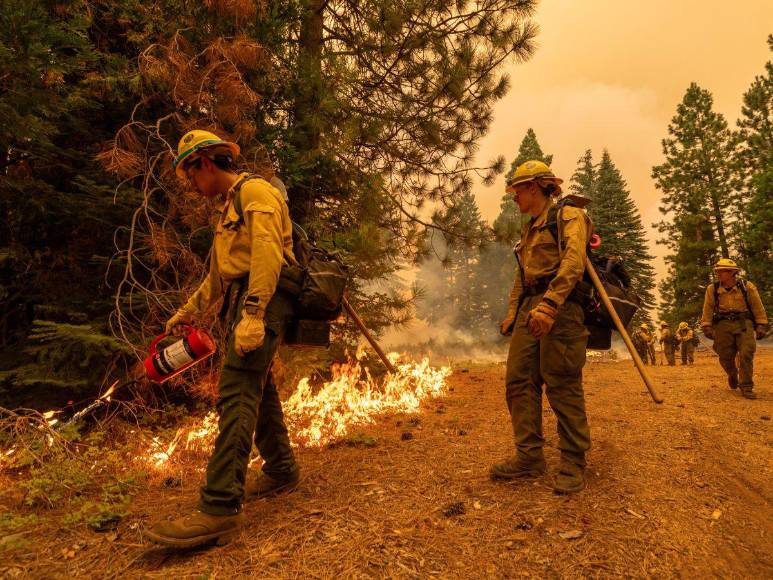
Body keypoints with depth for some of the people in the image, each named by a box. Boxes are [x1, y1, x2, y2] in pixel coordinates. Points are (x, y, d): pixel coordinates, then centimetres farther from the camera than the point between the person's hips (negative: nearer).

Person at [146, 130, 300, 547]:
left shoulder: (255, 191, -3)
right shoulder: (227, 207, 28)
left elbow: (267, 253, -20)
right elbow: (218, 273, 34)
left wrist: (253, 313, -29)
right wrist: (187, 312, 37)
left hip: (262, 301, -10)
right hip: (243, 304, 10)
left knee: (236, 393, -18)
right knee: (258, 391, 13)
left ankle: (220, 508, -20)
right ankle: (282, 471, 25)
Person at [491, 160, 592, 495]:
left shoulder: (568, 216, 0)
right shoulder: (528, 230, 25)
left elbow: (573, 263, -17)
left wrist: (549, 304, -30)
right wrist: (512, 313, 15)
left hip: (560, 307, -8)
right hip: (529, 308, 8)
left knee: (563, 386, -7)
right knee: (518, 381, 1)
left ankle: (573, 464, 4)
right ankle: (529, 457, 9)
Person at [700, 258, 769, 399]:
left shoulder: (747, 286, -2)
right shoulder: (712, 289, -1)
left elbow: (758, 307, 3)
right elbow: (708, 309, 1)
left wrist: (761, 326, 0)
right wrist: (706, 326, -6)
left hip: (744, 324, -1)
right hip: (723, 325, 1)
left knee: (746, 354, -10)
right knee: (725, 356, 4)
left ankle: (746, 387, -2)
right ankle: (732, 375, 36)